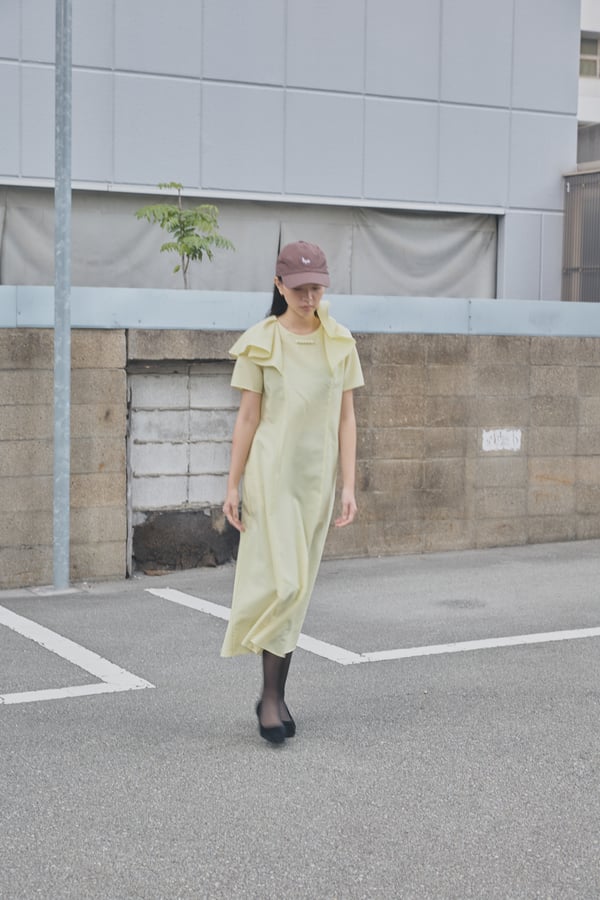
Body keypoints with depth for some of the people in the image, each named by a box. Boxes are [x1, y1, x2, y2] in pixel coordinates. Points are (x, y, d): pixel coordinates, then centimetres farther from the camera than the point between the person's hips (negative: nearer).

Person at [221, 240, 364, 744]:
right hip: (271, 472, -3)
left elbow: (346, 418, 7)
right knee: (283, 581, -11)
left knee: (298, 588, 7)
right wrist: (233, 486, -3)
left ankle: (274, 694, 17)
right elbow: (248, 418, -1)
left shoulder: (341, 344, 6)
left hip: (317, 477, 3)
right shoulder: (260, 344, -2)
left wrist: (348, 487, 2)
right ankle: (272, 695, 0)